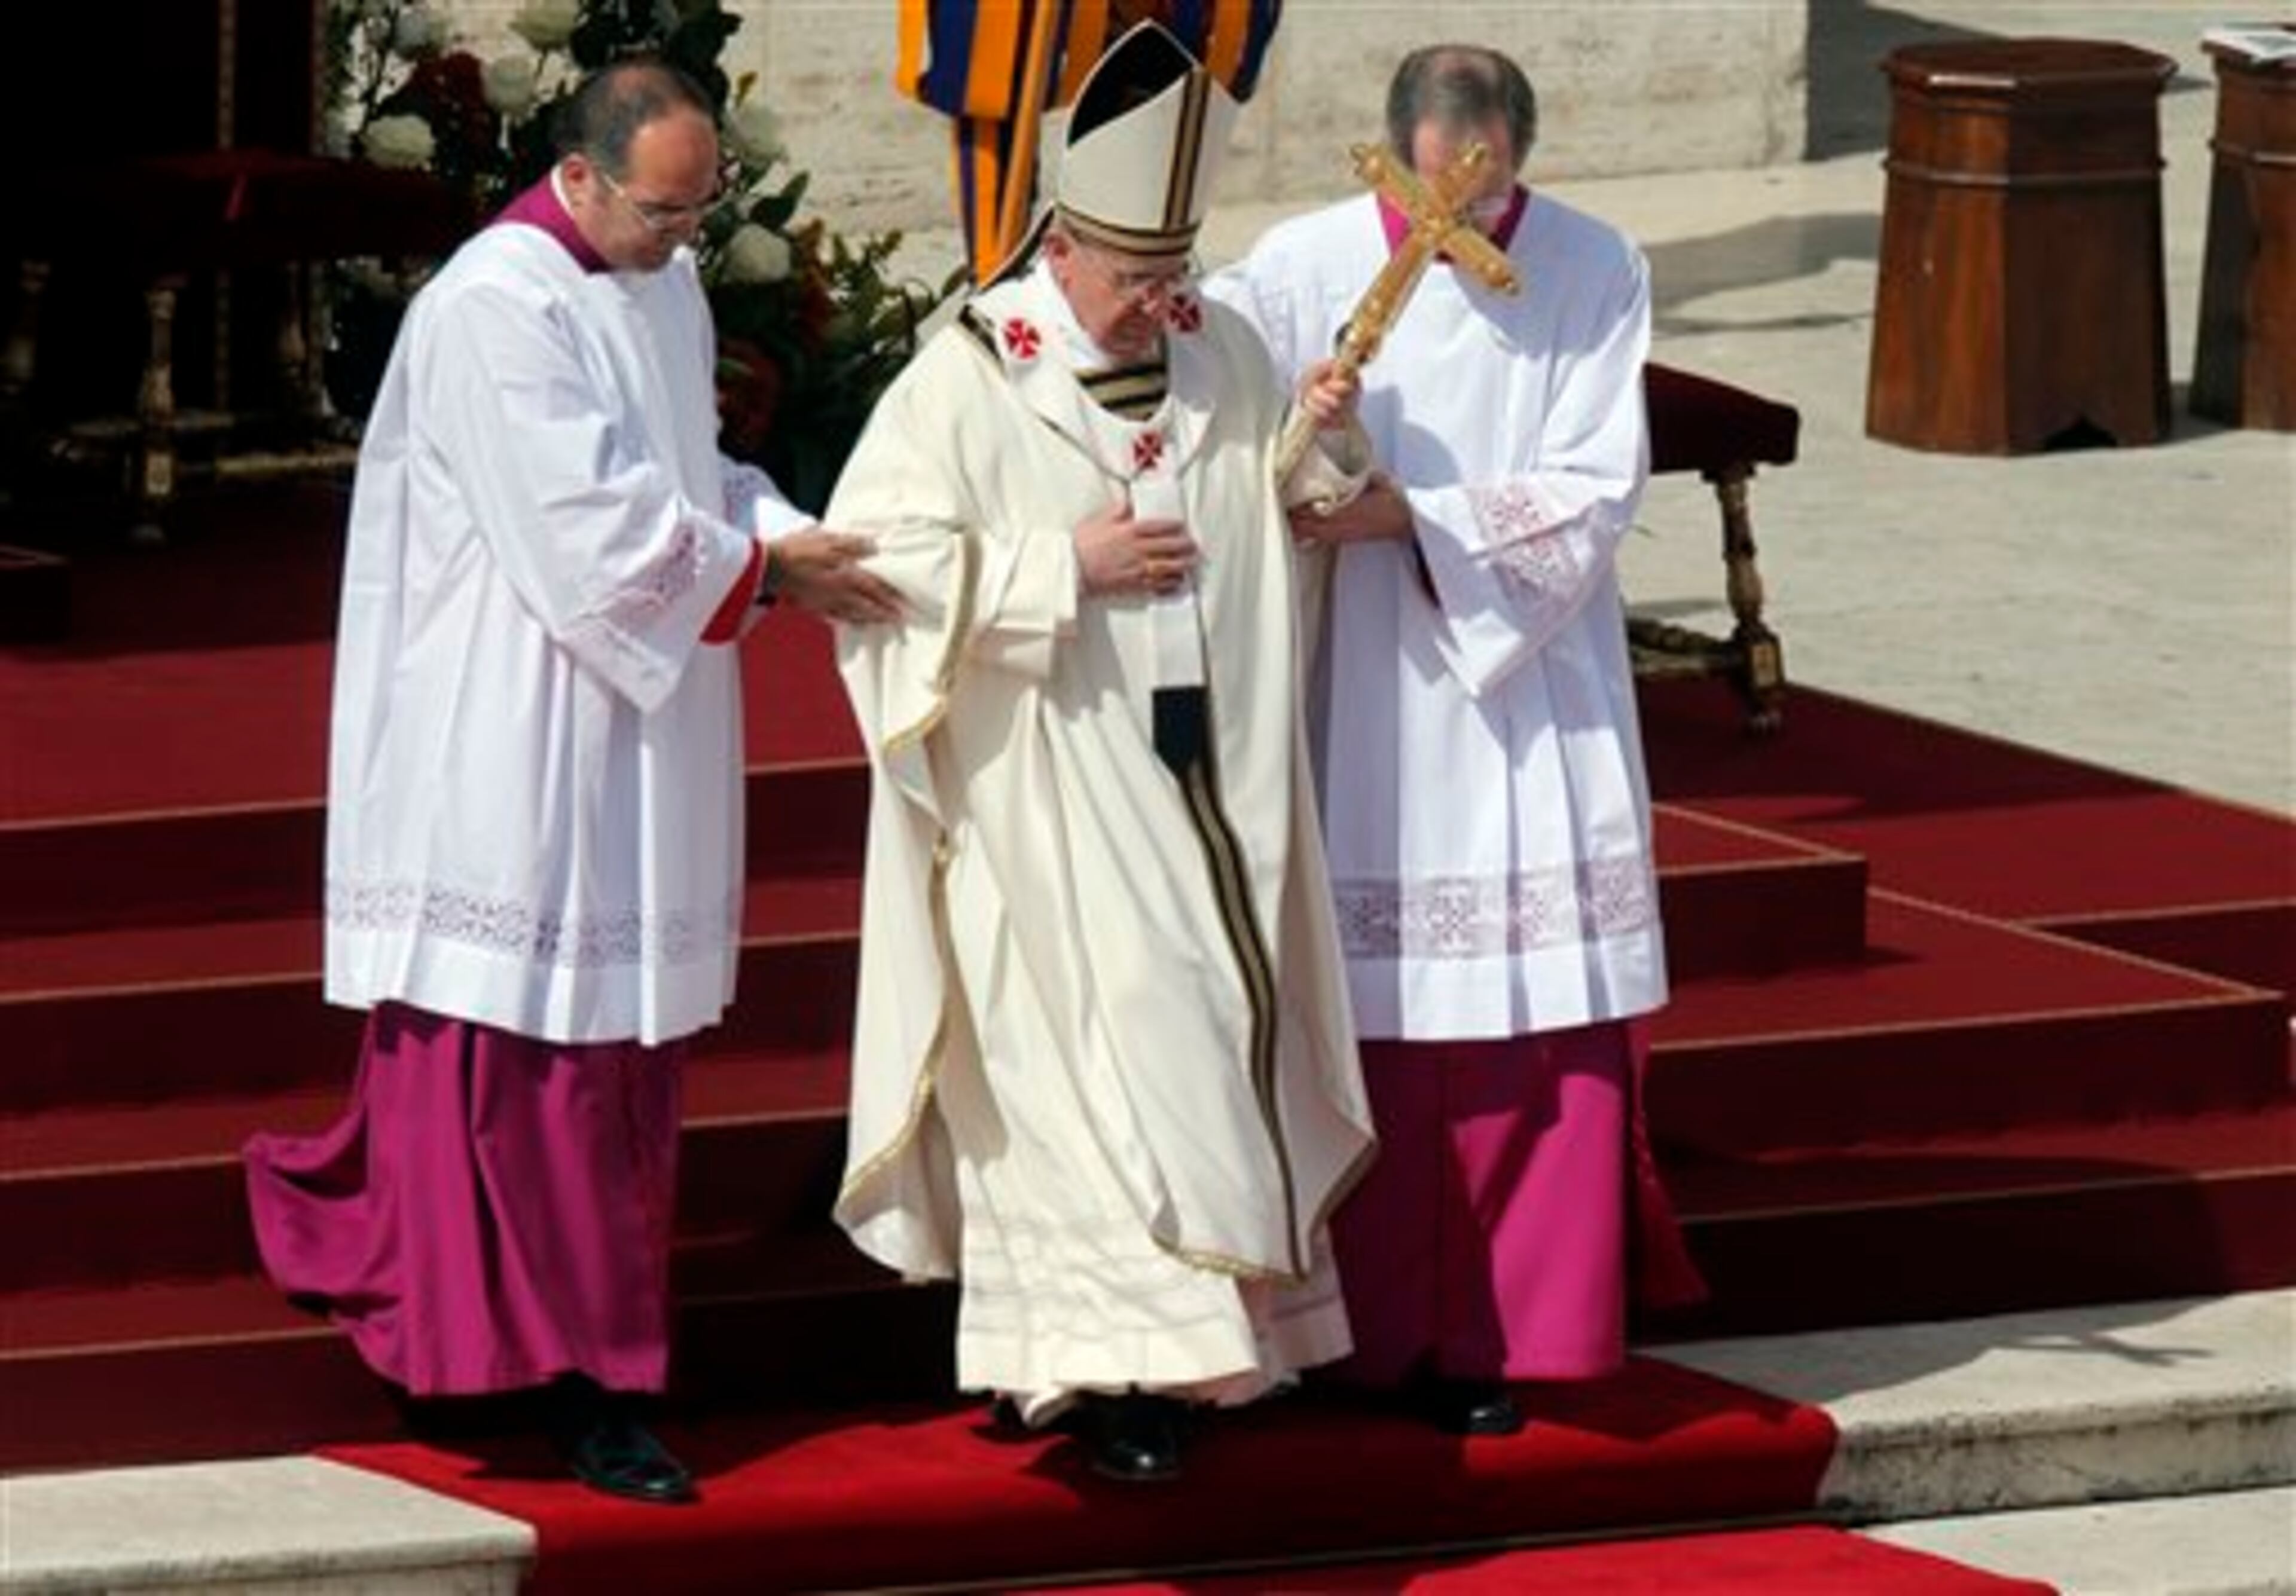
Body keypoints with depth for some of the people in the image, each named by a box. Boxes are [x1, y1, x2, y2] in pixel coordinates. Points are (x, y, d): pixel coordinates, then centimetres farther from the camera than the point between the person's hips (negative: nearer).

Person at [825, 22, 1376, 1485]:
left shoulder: (1222, 351, 5)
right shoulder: (970, 381, -11)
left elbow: (1299, 520, 17)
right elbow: (879, 554, -13)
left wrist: (1321, 441, -6)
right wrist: (1065, 568, -18)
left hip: (1201, 786, 5)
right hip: (1052, 799, -5)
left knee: (1215, 1025, 8)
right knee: (1093, 1044, -7)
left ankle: (1188, 1332, 17)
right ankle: (1105, 1364, -4)